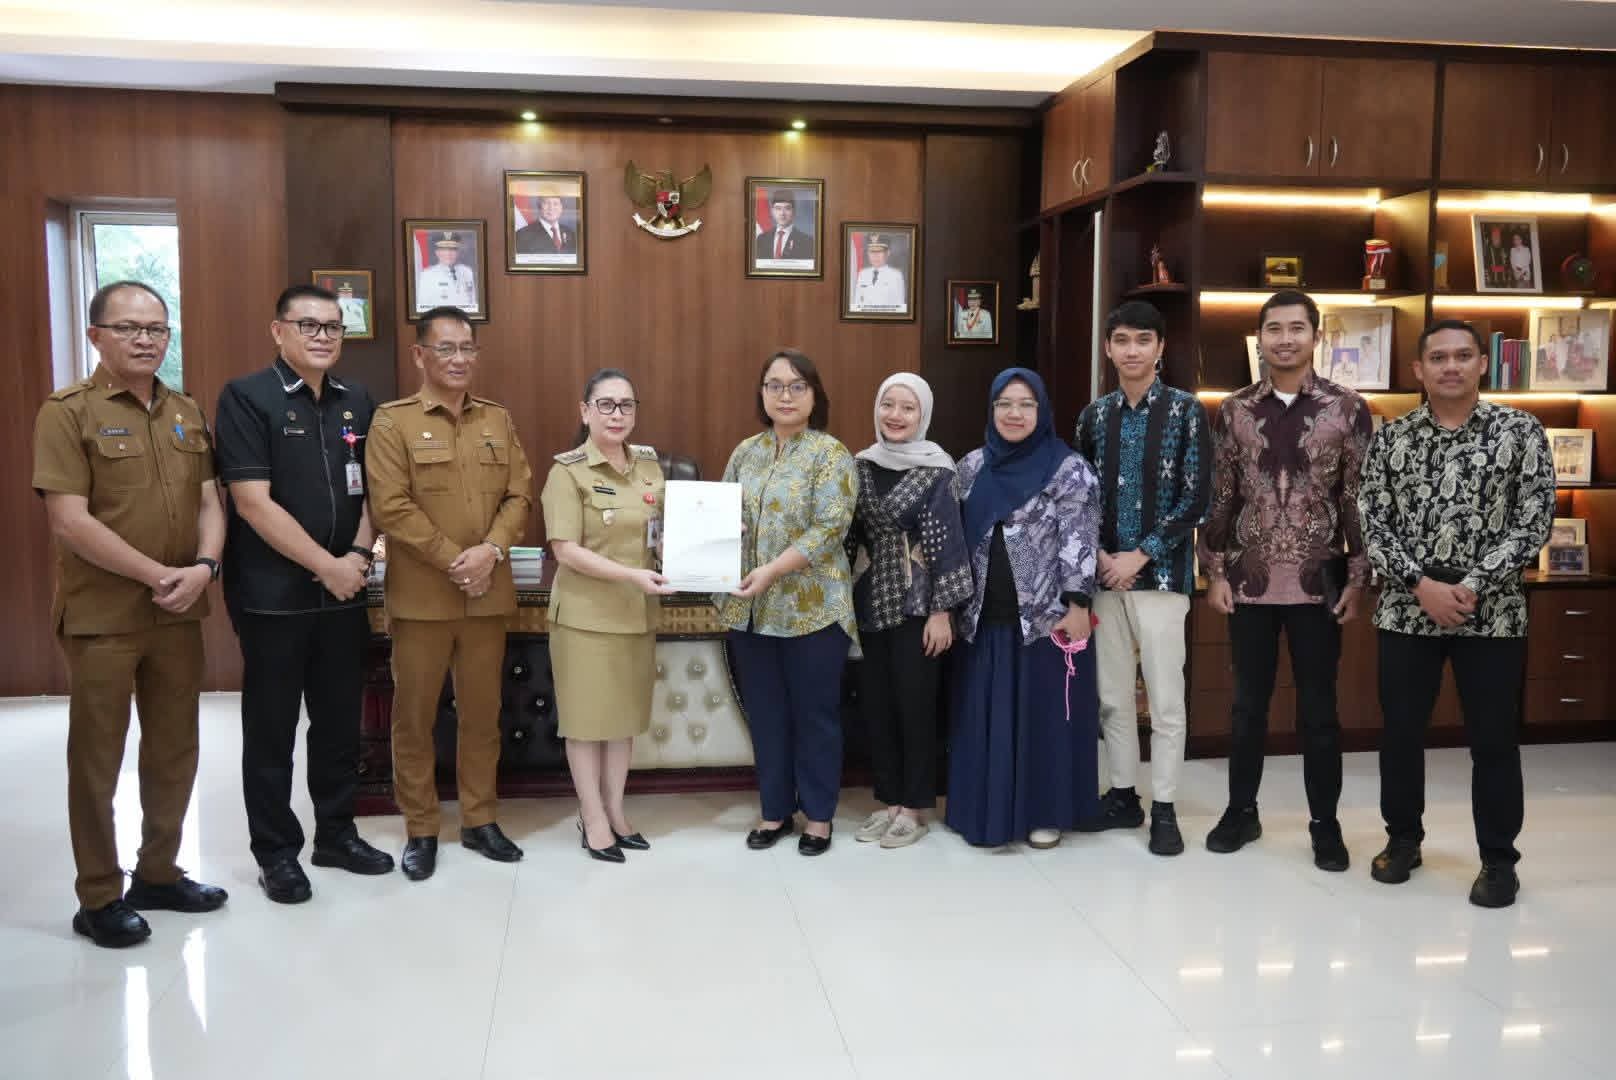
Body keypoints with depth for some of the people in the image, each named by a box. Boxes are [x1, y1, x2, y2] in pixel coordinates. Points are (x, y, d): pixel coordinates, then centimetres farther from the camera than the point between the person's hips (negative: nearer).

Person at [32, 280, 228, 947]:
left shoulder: (186, 414, 10)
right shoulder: (67, 413, -8)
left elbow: (208, 502, 9)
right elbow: (70, 522, -16)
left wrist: (203, 567, -10)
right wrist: (158, 574, -17)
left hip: (179, 613, 6)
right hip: (101, 616, -5)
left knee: (175, 751, 13)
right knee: (97, 759, 6)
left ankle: (158, 875, 29)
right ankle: (98, 899, 18)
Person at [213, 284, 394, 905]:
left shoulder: (357, 402, 8)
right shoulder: (247, 398, -8)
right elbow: (253, 502, -15)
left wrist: (359, 555, -5)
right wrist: (327, 566, -15)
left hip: (344, 591, 5)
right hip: (273, 593, -5)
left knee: (340, 719, 13)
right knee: (271, 726, 5)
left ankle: (336, 833, 27)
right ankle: (276, 851, 18)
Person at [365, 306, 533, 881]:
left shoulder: (498, 420, 11)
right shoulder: (392, 421, -3)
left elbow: (519, 494, 6)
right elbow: (391, 507, -11)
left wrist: (491, 550, -11)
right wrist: (453, 560, -15)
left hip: (488, 594, 4)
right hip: (421, 594, -3)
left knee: (482, 713, 11)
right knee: (414, 717, 5)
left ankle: (479, 819, 24)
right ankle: (420, 830, 17)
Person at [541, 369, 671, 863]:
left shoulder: (649, 466, 6)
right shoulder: (568, 470, -10)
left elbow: (664, 532, 17)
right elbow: (566, 549, -16)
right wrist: (632, 575, -25)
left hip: (638, 613, 5)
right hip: (586, 613, -5)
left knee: (626, 714, 13)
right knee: (587, 717, 5)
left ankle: (615, 810, 27)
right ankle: (593, 818, 18)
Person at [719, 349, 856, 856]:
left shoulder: (831, 453, -7)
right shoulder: (745, 452, 10)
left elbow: (829, 528, -15)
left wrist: (773, 570, -23)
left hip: (811, 609, -5)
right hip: (751, 610, 5)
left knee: (814, 713, 7)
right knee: (765, 714, 13)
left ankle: (818, 814, 22)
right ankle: (776, 810, 27)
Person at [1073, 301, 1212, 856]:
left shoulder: (1186, 411, -3)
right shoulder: (1095, 414, 8)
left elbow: (1196, 498, -8)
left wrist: (1140, 556, -12)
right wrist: (1098, 555, -4)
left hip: (1160, 574, -4)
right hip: (1105, 574, 4)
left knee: (1166, 698, 0)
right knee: (1112, 695, 10)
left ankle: (1164, 809, 12)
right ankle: (1123, 796, 24)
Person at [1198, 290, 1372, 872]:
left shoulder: (1348, 409, -2)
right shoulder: (1234, 411, 3)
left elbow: (1359, 500, -1)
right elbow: (1219, 498, 5)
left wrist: (1358, 579, -5)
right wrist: (1214, 572, 1)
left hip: (1319, 584, -1)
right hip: (1249, 583, 2)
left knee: (1318, 707, 7)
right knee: (1248, 702, 12)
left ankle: (1325, 822, 20)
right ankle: (1241, 809, 25)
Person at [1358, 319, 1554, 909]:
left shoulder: (1519, 431, -1)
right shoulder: (1391, 438, 3)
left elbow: (1533, 521, -6)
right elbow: (1371, 523, -1)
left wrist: (1472, 586, -15)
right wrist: (1422, 585, -13)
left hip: (1492, 611, -2)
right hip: (1407, 609, 2)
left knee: (1494, 740, 5)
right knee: (1400, 731, 10)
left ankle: (1499, 858, 21)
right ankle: (1403, 839, 28)